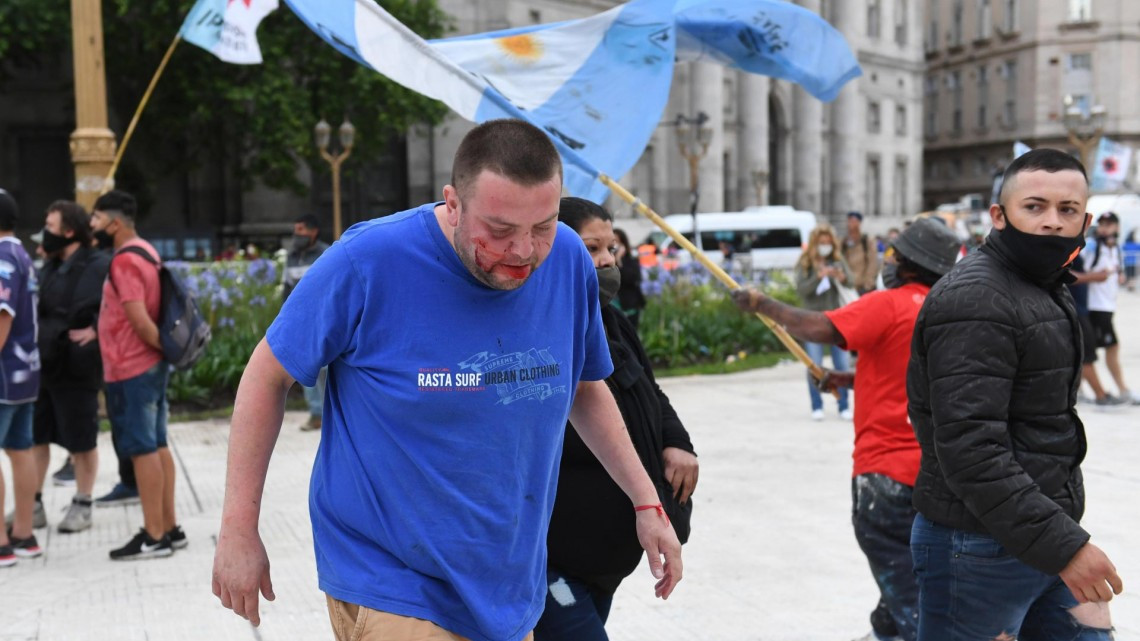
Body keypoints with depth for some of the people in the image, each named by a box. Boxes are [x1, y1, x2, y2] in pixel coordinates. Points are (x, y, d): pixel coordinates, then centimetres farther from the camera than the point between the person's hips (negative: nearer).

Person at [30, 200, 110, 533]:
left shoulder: (99, 266, -13)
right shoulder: (49, 266, 12)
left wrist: (96, 330, -24)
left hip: (75, 370, -8)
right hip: (41, 365, 8)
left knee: (81, 442, 5)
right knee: (35, 437, 13)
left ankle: (82, 506, 18)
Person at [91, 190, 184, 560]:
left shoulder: (124, 261, -17)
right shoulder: (146, 252, 13)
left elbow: (140, 321, -22)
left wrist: (165, 347, -10)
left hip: (131, 370, -10)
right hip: (150, 365, 10)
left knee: (142, 451, -4)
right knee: (157, 447, 12)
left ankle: (154, 537, 2)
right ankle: (169, 528, 18)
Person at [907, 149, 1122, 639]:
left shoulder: (1048, 294, 14)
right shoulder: (975, 300, -19)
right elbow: (968, 447, -27)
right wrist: (1063, 544, -26)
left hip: (1045, 537, 9)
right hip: (981, 548, -9)